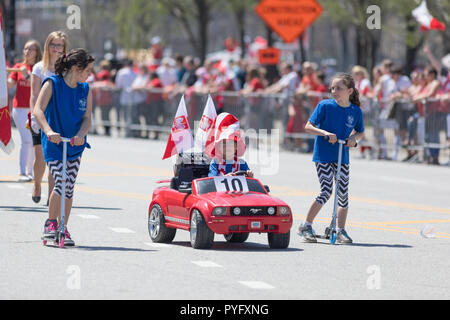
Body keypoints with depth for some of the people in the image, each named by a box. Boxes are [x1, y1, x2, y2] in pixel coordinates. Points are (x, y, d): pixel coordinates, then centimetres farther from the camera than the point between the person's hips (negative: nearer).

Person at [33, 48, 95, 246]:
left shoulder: (85, 90, 3)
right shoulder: (52, 84, -11)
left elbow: (87, 118, -1)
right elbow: (38, 110, -21)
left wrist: (81, 135, -23)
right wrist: (48, 131, -37)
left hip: (75, 145, 4)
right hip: (53, 143, -4)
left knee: (69, 187, 1)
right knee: (61, 183, -16)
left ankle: (63, 228, 13)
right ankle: (50, 223, 4)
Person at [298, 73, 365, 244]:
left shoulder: (356, 111, 1)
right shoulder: (324, 105, -7)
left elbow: (360, 132, 17)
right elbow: (308, 126, -7)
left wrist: (354, 137, -6)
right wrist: (326, 133, -21)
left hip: (343, 157, 4)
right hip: (323, 155, -4)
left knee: (343, 193, 1)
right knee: (326, 192, -10)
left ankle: (341, 230, 13)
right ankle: (306, 226, 3)